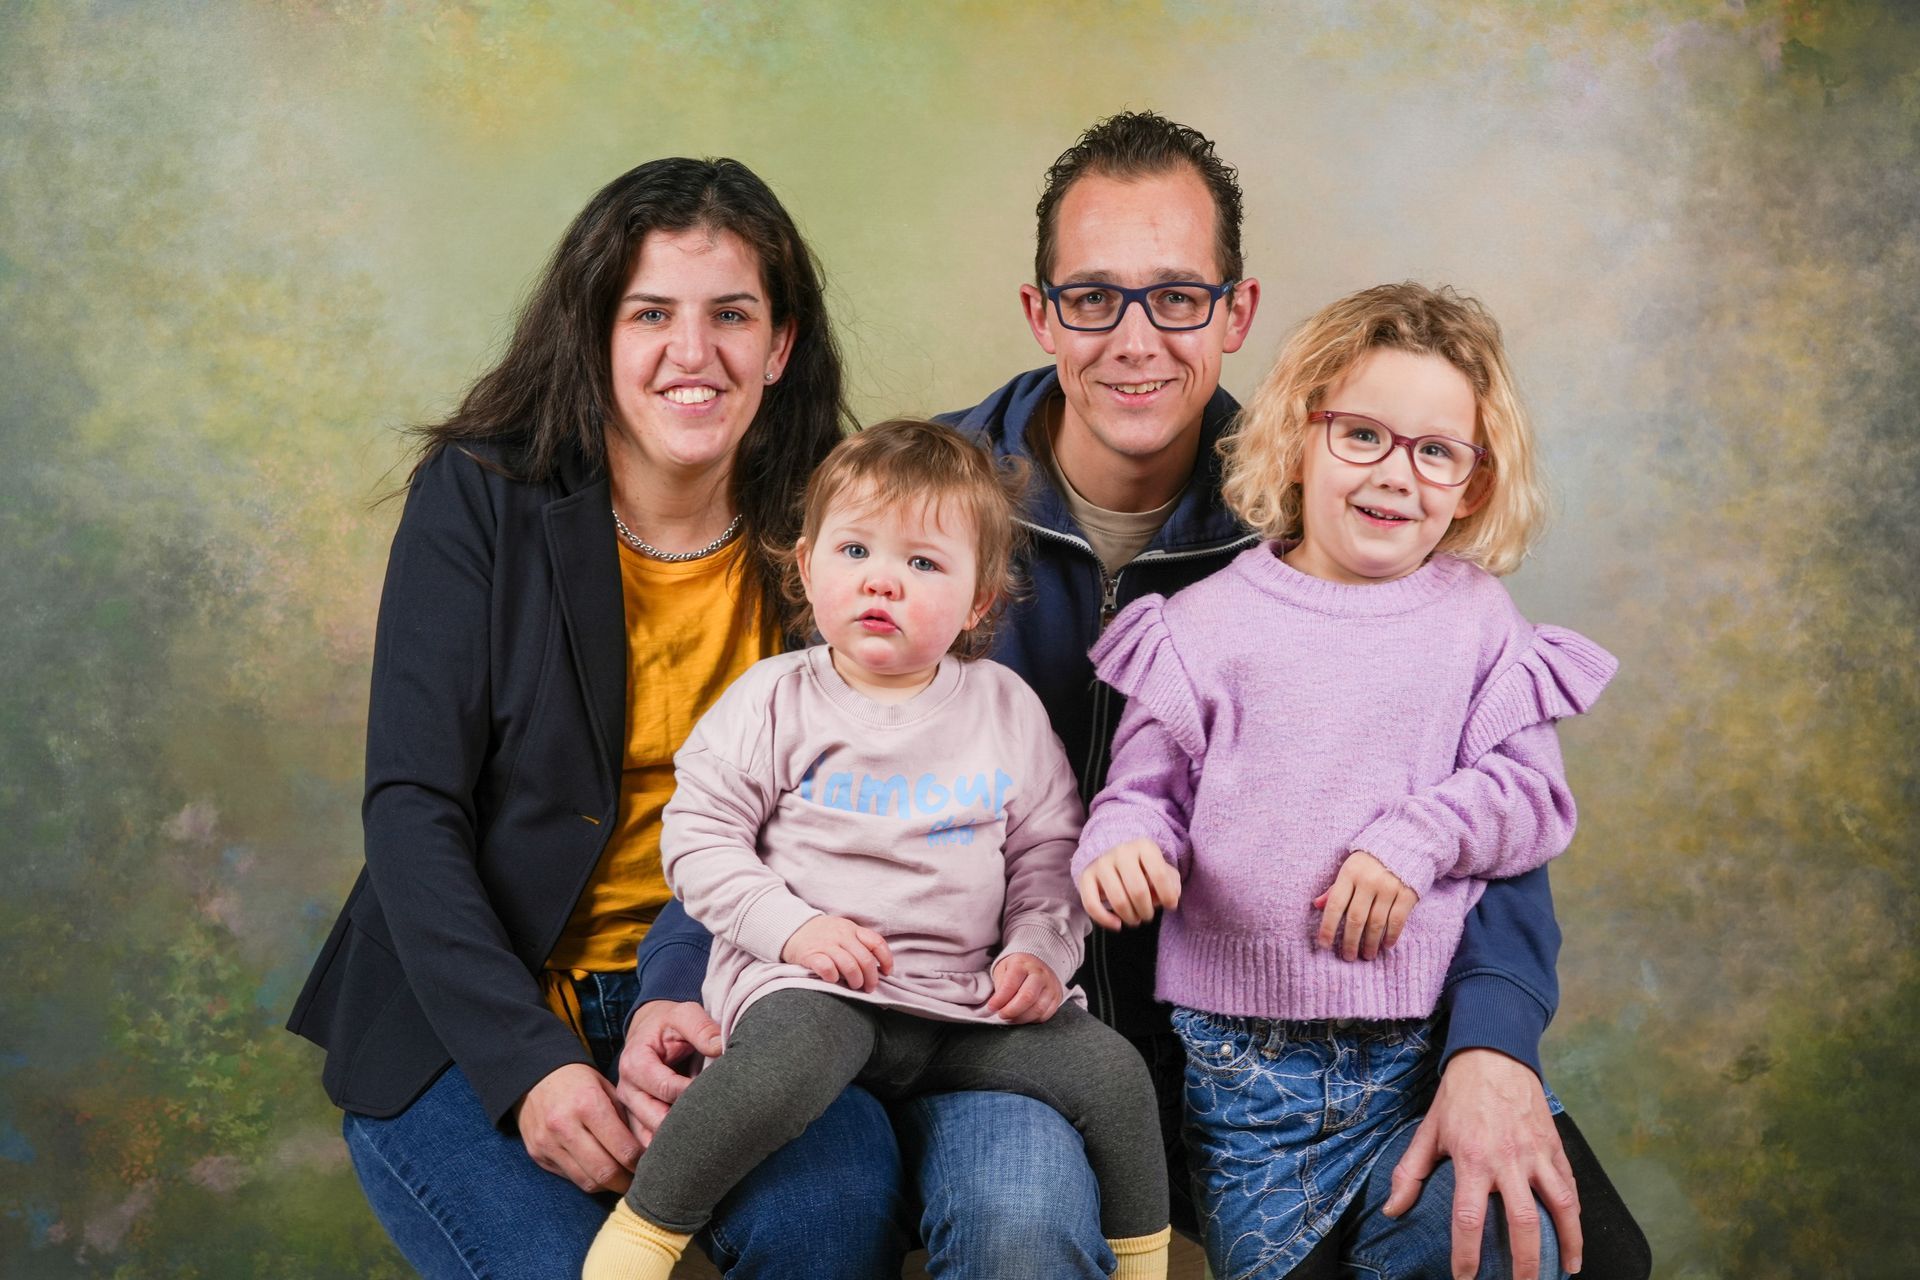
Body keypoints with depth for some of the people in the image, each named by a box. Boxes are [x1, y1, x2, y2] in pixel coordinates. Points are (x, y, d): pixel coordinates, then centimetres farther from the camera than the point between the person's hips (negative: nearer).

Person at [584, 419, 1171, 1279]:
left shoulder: (1007, 709, 9)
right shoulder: (777, 700, 0)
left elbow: (1047, 850, 14)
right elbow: (698, 836, 0)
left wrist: (1042, 949, -4)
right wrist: (790, 926, -13)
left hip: (968, 1001, 4)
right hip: (809, 984, -4)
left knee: (1113, 1071, -11)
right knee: (787, 1062, -36)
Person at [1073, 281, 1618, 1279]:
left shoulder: (1477, 620, 5)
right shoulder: (1209, 620, 2)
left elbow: (1531, 790, 0)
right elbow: (1146, 785, 4)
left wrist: (1417, 836, -16)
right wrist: (1122, 844, -18)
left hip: (1424, 1043, 1)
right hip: (1240, 1044, 0)